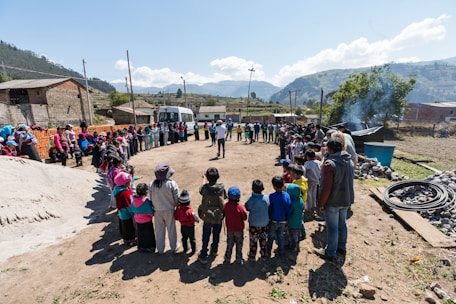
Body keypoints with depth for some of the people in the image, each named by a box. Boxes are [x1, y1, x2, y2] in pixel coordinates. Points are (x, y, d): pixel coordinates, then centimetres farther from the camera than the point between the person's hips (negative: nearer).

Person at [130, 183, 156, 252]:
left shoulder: (134, 200, -7)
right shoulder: (146, 200, -26)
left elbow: (132, 210, 4)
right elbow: (150, 211, -24)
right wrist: (154, 213, -4)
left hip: (138, 221, 6)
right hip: (147, 221, -6)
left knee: (140, 234, 22)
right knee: (148, 234, 12)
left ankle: (141, 247, 37)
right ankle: (150, 247, 25)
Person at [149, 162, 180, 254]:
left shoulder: (151, 184, -13)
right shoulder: (172, 183, -20)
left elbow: (151, 198, -3)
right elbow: (176, 198, -13)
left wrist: (156, 207, 12)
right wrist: (175, 205, 5)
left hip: (157, 211, 2)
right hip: (169, 210, -2)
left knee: (159, 230, 18)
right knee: (171, 229, 16)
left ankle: (160, 249, 34)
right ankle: (174, 247, 33)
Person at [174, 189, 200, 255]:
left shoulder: (178, 209, -15)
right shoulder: (190, 210, -30)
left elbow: (176, 217, -4)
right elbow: (194, 218, -26)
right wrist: (197, 220, -6)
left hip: (182, 226, 4)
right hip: (190, 227, -4)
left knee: (184, 238, 23)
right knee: (192, 239, 14)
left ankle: (185, 249, 37)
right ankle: (193, 250, 27)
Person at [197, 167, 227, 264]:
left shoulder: (205, 188, -16)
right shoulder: (222, 188, -15)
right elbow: (224, 197, 2)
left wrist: (204, 178, 23)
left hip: (207, 217, -1)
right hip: (219, 217, 2)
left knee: (206, 236, 15)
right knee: (216, 234, 23)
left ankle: (203, 256, 23)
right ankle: (214, 250, 43)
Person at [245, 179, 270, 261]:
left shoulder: (251, 199, -25)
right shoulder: (266, 198, -17)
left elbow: (247, 208, -9)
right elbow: (269, 208, -3)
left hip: (253, 224, -2)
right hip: (264, 223, 3)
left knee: (253, 240, 15)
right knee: (264, 239, 23)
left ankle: (252, 256, 29)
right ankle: (264, 253, 40)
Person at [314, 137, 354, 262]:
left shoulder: (329, 164, -26)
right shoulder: (349, 161, 1)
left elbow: (326, 188, -25)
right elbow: (349, 181, 13)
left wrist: (320, 203, -14)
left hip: (333, 201, -8)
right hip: (346, 199, 8)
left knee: (332, 227, 6)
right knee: (342, 224, 23)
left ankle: (330, 253, 22)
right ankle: (342, 247, 41)